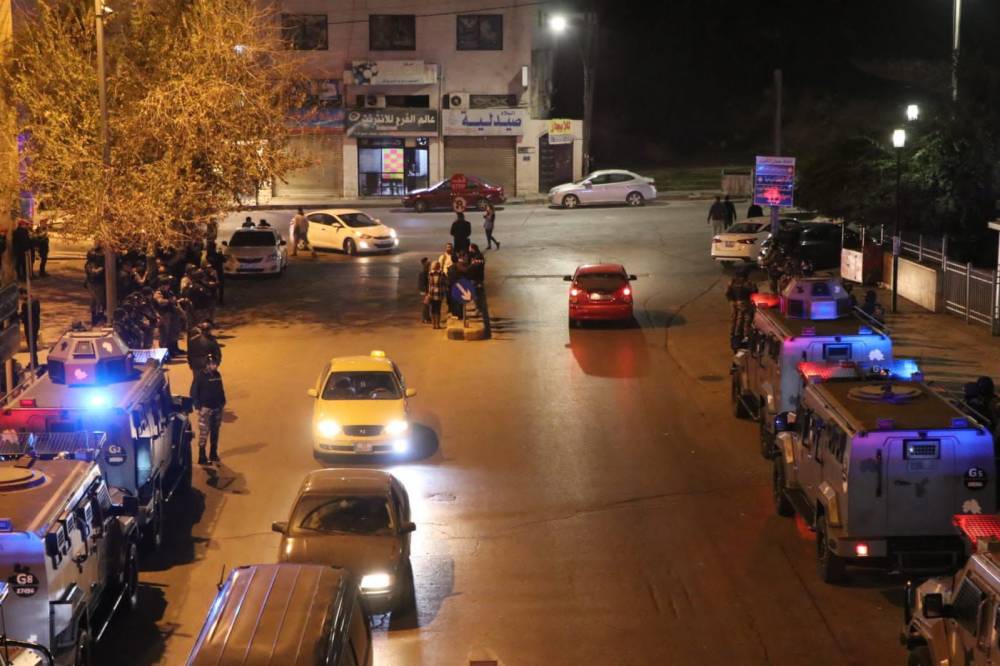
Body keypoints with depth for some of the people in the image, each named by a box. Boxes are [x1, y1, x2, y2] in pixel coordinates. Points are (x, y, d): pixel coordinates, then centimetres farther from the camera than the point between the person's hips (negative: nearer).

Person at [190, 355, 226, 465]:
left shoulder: (217, 375, 7)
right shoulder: (200, 376, -11)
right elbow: (193, 391, -10)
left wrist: (222, 402, 12)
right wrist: (198, 405, -14)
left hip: (217, 407, 7)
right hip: (205, 408, -6)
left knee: (215, 431, 14)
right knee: (204, 432, -9)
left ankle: (213, 453, 27)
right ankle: (202, 457, -7)